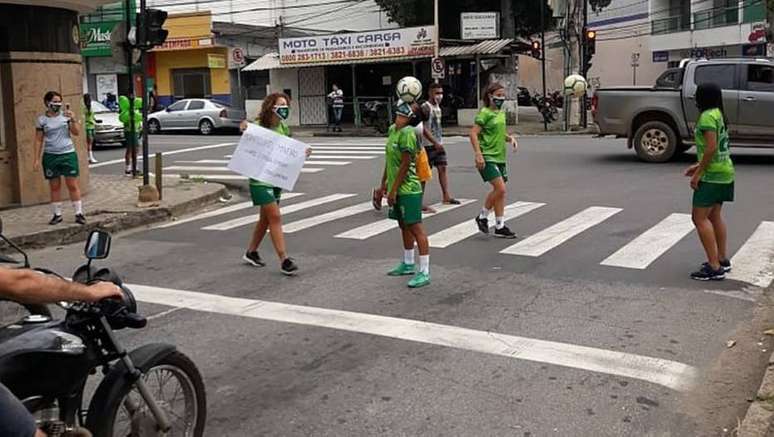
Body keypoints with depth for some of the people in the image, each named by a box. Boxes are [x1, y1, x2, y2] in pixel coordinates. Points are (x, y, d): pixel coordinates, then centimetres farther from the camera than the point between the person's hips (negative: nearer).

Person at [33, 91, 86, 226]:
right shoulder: (42, 120, 2)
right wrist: (37, 159, 1)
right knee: (54, 186, 8)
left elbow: (76, 132, -3)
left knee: (73, 185, 0)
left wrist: (73, 119, -18)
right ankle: (57, 214, 17)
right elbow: (38, 140, 5)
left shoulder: (66, 115, 2)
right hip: (50, 156, 1)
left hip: (68, 154, -1)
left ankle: (79, 213, 5)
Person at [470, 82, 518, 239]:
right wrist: (478, 154, -23)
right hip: (488, 157, -8)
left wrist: (510, 138, 5)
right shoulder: (485, 113, -9)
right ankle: (483, 216, 3)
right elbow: (473, 133, -15)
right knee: (500, 188, -15)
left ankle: (499, 226, 14)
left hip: (500, 157, 8)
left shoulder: (502, 113, 14)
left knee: (498, 191, 8)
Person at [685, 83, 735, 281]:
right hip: (723, 171, 10)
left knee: (700, 218, -8)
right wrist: (699, 166, 16)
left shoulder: (707, 116, -17)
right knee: (714, 216, 18)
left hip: (713, 174, -10)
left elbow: (711, 148, -23)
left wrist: (698, 173, -17)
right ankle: (722, 260, 27)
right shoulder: (717, 114, 12)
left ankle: (714, 268, -10)